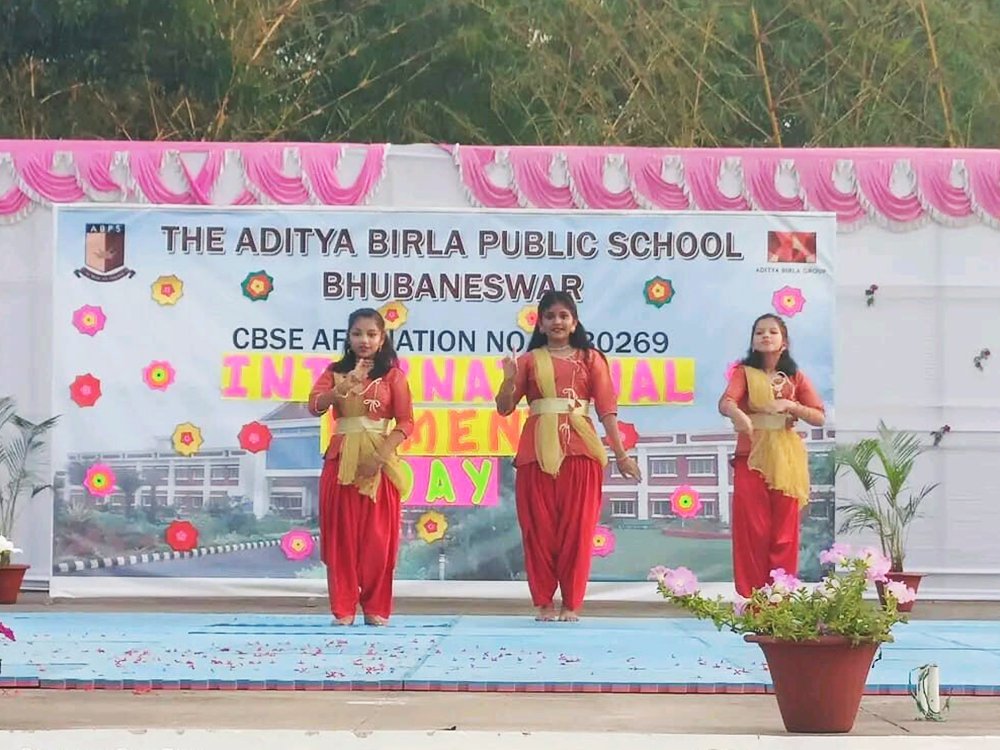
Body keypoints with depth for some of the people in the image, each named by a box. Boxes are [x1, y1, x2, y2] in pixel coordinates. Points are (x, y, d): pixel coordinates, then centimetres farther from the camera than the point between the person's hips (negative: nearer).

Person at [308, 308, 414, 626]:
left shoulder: (392, 375, 3)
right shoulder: (335, 372, 8)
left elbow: (406, 422, -3)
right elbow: (315, 406, -9)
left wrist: (382, 453, -15)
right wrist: (344, 387, -25)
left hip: (379, 462, -1)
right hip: (342, 461, 1)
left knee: (377, 537, 0)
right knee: (342, 535, 1)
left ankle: (375, 606, 8)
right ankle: (343, 607, 6)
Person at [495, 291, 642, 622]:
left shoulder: (591, 359, 9)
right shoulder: (529, 360, 11)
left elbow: (606, 409, 5)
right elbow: (505, 408, 6)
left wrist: (621, 455, 0)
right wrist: (509, 379, -13)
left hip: (579, 451, -1)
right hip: (538, 451, 1)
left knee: (576, 528, -1)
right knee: (539, 527, 0)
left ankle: (572, 603, 6)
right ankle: (544, 602, 8)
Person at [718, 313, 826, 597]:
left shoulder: (795, 377, 9)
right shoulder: (744, 372, 2)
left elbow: (819, 417, 3)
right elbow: (725, 403, -17)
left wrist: (790, 405, -13)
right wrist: (739, 415, -39)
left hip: (785, 459, 2)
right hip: (751, 457, -2)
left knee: (784, 531, 2)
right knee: (751, 530, -4)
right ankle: (751, 598, 1)